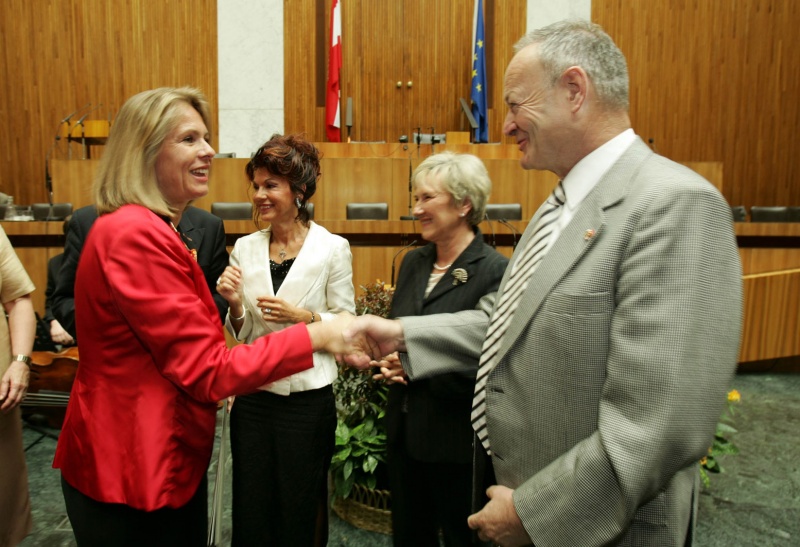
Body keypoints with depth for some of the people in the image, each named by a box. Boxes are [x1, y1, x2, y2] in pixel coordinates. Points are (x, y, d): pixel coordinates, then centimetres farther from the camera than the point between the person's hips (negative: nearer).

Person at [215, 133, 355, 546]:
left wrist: (303, 317, -18)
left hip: (307, 399, -3)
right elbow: (240, 334, 9)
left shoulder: (333, 248, -8)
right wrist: (235, 304, -11)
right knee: (250, 508, 15)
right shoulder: (245, 248, 3)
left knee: (300, 511, 13)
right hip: (253, 395, 3)